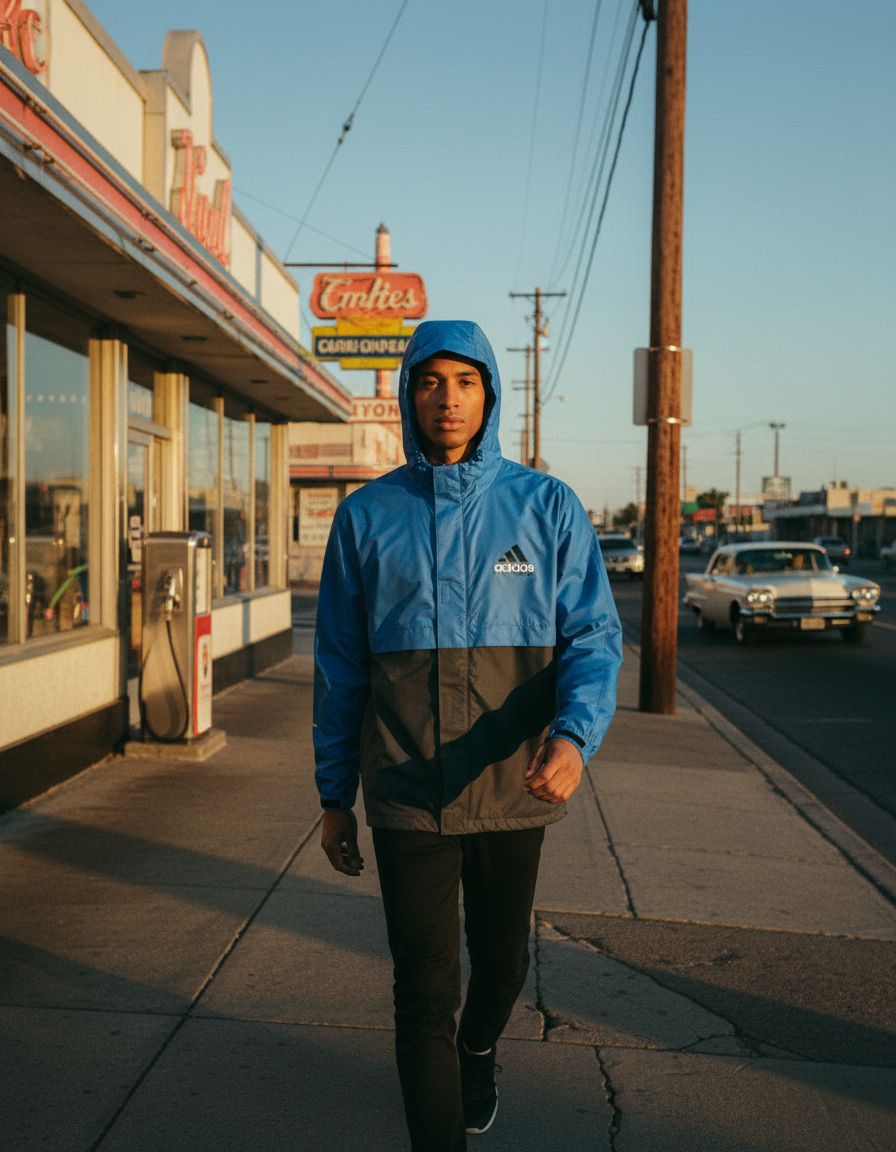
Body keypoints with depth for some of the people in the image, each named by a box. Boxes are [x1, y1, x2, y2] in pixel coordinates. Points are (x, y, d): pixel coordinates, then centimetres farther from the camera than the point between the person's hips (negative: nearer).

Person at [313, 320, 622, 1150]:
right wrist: (334, 797, 5)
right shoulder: (367, 514, 0)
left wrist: (575, 732, -23)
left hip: (513, 786, 2)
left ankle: (478, 1052, 53)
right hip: (407, 793, -1)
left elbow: (593, 634, -3)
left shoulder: (546, 505, -2)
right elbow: (340, 666, 4)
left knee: (501, 958, 21)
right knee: (424, 989, 0)